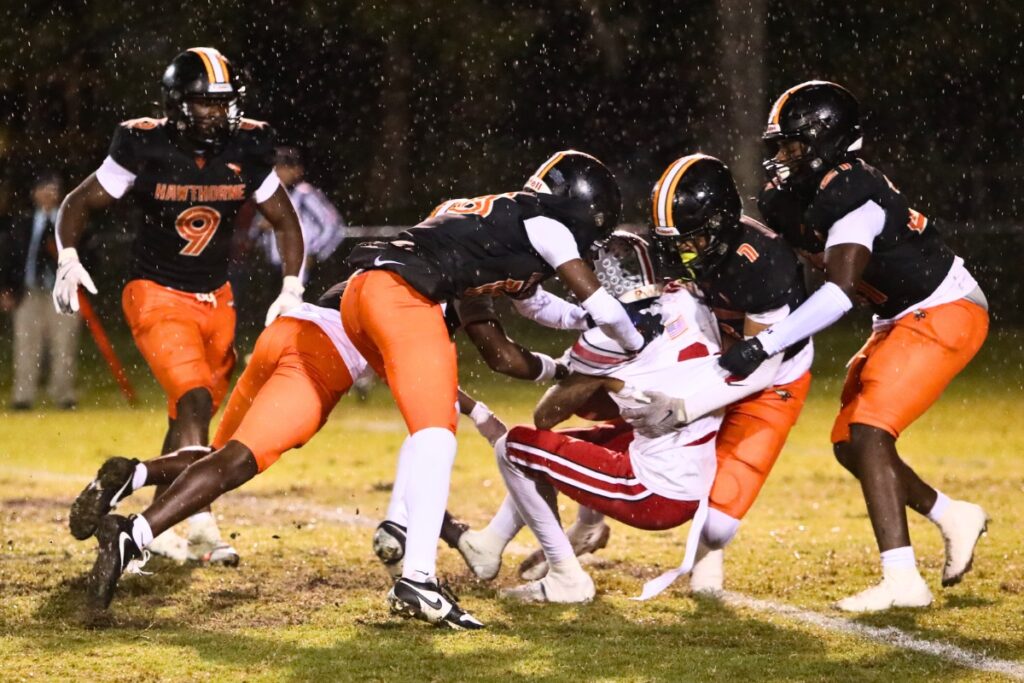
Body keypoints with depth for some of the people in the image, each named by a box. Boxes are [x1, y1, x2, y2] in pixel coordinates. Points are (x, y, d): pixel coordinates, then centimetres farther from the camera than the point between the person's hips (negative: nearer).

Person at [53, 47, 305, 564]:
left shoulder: (245, 150, -4)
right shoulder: (145, 148, -14)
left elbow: (284, 221, 9)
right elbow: (78, 204, -4)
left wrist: (292, 289, -2)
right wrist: (68, 260, -21)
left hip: (215, 299, 5)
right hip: (157, 295, -5)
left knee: (190, 417, 10)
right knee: (195, 400, -22)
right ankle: (201, 526, -28)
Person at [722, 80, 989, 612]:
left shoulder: (851, 196, -25)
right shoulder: (818, 190, 3)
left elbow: (839, 292, -37)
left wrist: (762, 347, -39)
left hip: (943, 314, -10)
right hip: (905, 320, 10)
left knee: (868, 434, -19)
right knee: (850, 445, 9)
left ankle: (902, 580, -22)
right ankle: (954, 518, 24)